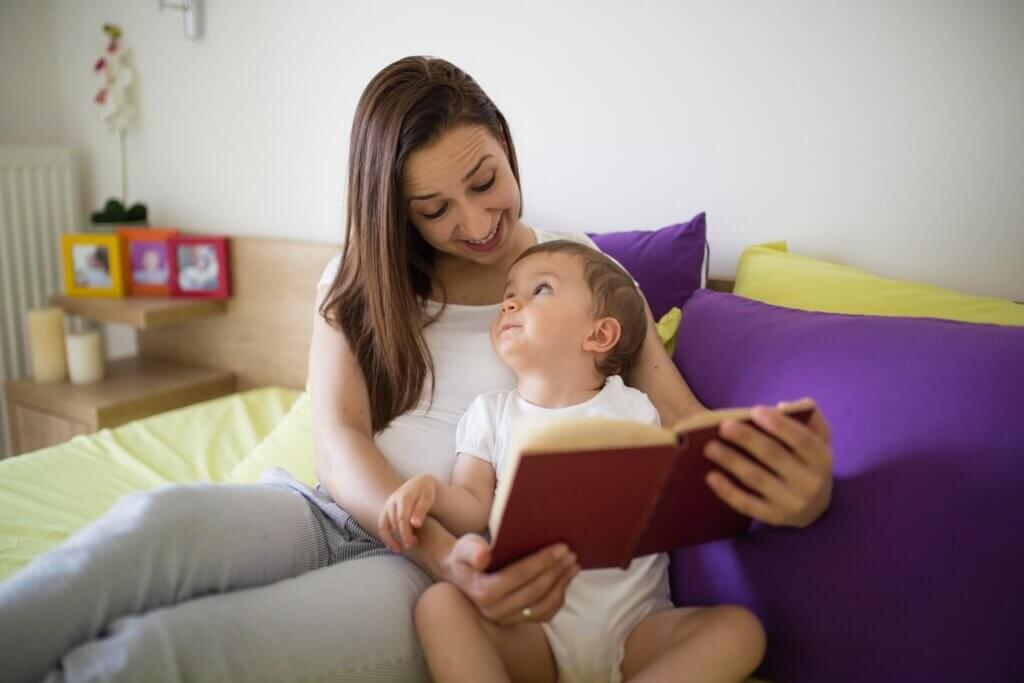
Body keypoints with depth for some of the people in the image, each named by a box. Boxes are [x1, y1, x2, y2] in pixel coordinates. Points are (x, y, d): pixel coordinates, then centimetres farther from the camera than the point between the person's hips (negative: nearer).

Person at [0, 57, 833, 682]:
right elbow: (337, 435, -4)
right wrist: (441, 547, -25)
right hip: (338, 514, 3)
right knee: (155, 521, -32)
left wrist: (797, 488, -28)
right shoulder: (359, 279, 9)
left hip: (464, 564, -2)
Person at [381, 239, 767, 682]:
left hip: (634, 624, 0)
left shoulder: (632, 409, 5)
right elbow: (474, 509, 1)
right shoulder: (490, 412, 9)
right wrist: (431, 491, -20)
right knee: (439, 602, -24)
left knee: (739, 627, -21)